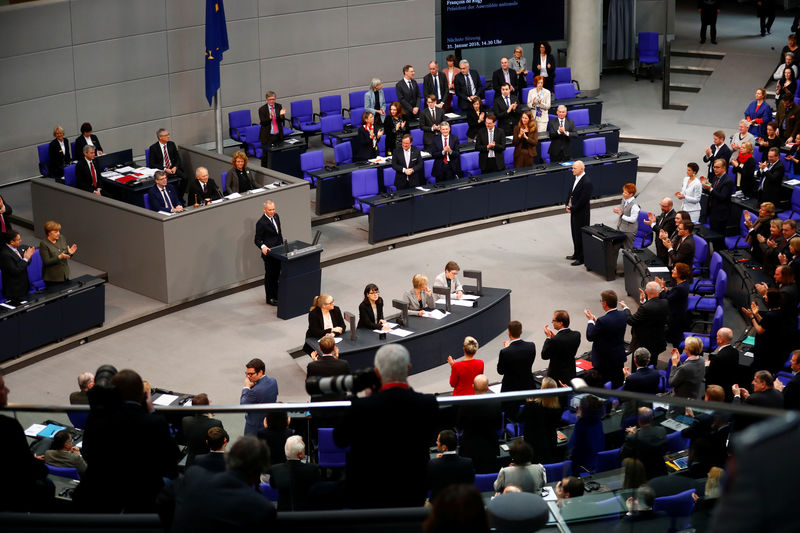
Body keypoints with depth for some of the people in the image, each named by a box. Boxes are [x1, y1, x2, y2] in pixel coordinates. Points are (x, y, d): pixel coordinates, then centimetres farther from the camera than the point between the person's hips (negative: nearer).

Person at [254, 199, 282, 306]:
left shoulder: (276, 216, 4)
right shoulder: (261, 223, -20)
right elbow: (257, 240, -16)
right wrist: (263, 247, -35)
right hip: (268, 253, -7)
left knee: (277, 273, 19)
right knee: (269, 275, 4)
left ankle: (276, 295, 33)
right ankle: (270, 298, 16)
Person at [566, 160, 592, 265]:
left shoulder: (586, 182, -24)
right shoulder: (576, 178, 5)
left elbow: (583, 200, -24)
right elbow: (571, 192, 14)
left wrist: (572, 209, -17)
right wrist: (568, 205, 1)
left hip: (581, 213, -9)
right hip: (574, 211, 9)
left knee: (580, 235, 1)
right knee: (575, 233, 20)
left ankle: (581, 258, 11)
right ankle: (576, 254, 35)